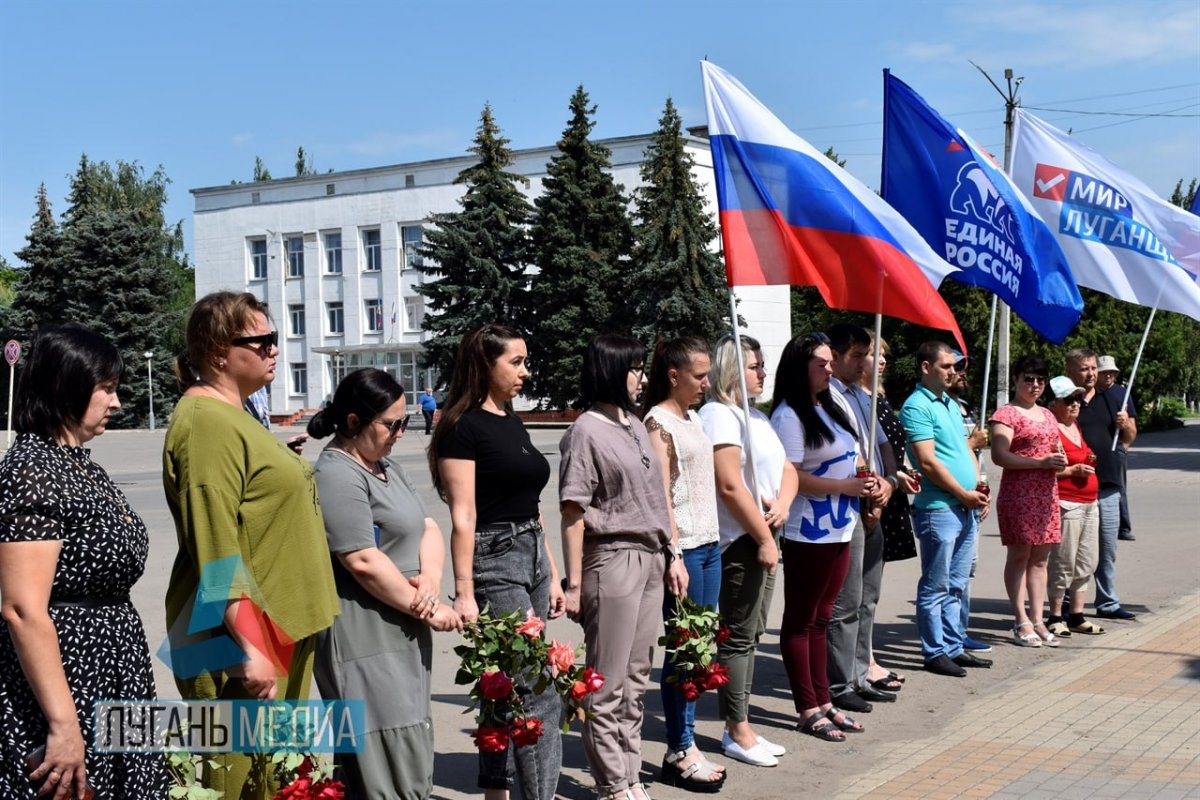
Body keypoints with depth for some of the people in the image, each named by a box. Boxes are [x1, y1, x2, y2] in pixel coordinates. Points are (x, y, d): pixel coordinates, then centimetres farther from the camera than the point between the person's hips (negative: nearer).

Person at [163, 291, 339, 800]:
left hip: (278, 629, 10)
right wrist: (249, 646, -25)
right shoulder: (206, 422, -16)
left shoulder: (234, 416, 16)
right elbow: (215, 552, -22)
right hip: (242, 632, -10)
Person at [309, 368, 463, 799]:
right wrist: (424, 607, -12)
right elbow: (364, 562, -20)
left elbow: (428, 529, 13)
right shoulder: (337, 478, -14)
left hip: (403, 636, 10)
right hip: (367, 646, -10)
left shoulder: (389, 469, 17)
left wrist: (430, 579, -7)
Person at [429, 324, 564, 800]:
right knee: (539, 695, -8)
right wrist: (464, 593, -17)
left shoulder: (512, 421, 14)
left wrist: (552, 573, 16)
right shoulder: (464, 427, -10)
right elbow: (463, 517, -15)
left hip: (532, 558, 8)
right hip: (495, 562, -8)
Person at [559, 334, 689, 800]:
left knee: (636, 679, 12)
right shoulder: (586, 431, -9)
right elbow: (573, 512, -11)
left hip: (651, 558, 7)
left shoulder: (636, 426, 13)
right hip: (613, 560, -7)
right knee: (609, 683, 2)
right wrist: (574, 583, -13)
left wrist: (673, 555, 15)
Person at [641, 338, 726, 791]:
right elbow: (661, 495, -14)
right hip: (683, 547, -8)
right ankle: (679, 753, 6)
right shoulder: (658, 422, -9)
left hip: (709, 543, 8)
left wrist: (710, 545, 13)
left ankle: (686, 744, 17)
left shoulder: (692, 417, 15)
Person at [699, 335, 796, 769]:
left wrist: (782, 504, -4)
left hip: (763, 538, 10)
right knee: (738, 636, -2)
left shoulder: (755, 416, 17)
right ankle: (737, 732, 7)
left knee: (750, 635, 14)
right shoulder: (719, 415, -12)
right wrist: (764, 538, -16)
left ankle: (741, 725, 22)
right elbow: (731, 486, -19)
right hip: (740, 542, -10)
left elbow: (787, 469, 17)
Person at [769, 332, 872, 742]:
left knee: (820, 618, 16)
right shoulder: (789, 415, -14)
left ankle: (823, 702, 24)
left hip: (840, 530, 9)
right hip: (808, 534, -9)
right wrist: (847, 486, -19)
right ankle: (808, 710, 9)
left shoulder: (829, 408, 14)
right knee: (800, 620, 3)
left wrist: (865, 479, 4)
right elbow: (791, 477, -20)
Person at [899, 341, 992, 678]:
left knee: (957, 585, 14)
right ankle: (936, 652, 7)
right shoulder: (916, 406, -11)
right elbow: (928, 463, -16)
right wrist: (964, 494, -11)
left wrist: (979, 489, 6)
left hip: (966, 508, 9)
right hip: (938, 508, -9)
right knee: (936, 587, 0)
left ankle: (954, 647, 22)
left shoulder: (951, 404, 17)